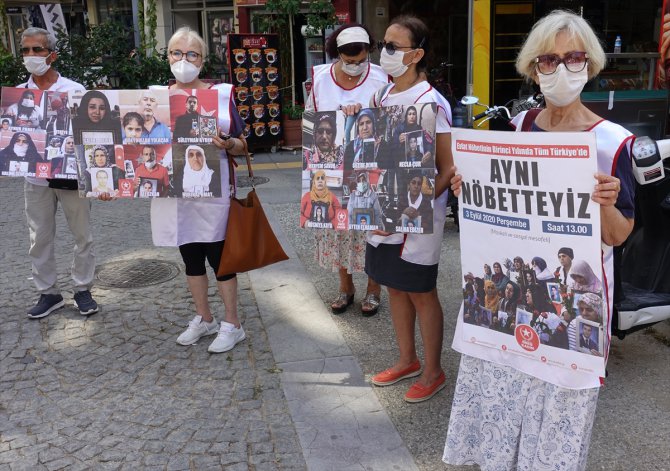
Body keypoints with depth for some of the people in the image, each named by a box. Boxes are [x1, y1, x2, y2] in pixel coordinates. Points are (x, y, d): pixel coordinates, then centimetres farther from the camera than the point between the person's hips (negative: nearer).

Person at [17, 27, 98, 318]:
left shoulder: (75, 91, -4)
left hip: (72, 174, -2)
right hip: (35, 176, 3)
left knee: (82, 235, 7)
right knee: (40, 237, 9)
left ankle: (82, 289, 21)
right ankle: (48, 292, 23)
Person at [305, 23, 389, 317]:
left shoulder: (381, 78, -7)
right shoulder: (320, 78, -1)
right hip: (333, 169, 2)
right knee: (337, 225, 9)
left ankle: (373, 288, 23)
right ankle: (345, 286, 26)